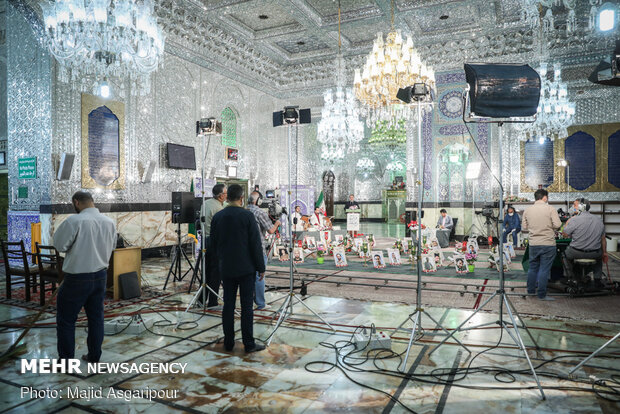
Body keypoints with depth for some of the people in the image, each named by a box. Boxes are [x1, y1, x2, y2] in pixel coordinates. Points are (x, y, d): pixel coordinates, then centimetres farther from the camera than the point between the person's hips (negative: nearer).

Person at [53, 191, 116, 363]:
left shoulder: (74, 221, -18)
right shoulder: (109, 222, 1)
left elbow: (60, 245, -10)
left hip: (77, 278, -5)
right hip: (101, 275, 6)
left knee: (66, 319, 10)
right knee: (96, 317, 15)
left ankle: (66, 360, 17)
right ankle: (94, 356, 23)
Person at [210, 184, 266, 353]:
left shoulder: (217, 217, 2)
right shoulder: (247, 216, -11)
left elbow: (213, 243, 10)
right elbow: (256, 244, -11)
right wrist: (261, 267, -3)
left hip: (226, 269, 4)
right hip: (246, 268, -4)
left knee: (228, 305, 10)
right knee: (246, 306, 1)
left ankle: (228, 342, 17)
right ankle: (249, 343, 7)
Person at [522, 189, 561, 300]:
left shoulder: (527, 211, 4)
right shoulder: (550, 209, -8)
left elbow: (524, 227, 8)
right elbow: (557, 225, -14)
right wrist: (550, 227, 6)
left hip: (533, 244, 4)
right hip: (548, 244, -4)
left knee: (533, 267, 17)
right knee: (544, 269, 1)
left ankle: (531, 290, 26)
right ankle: (542, 294, 5)